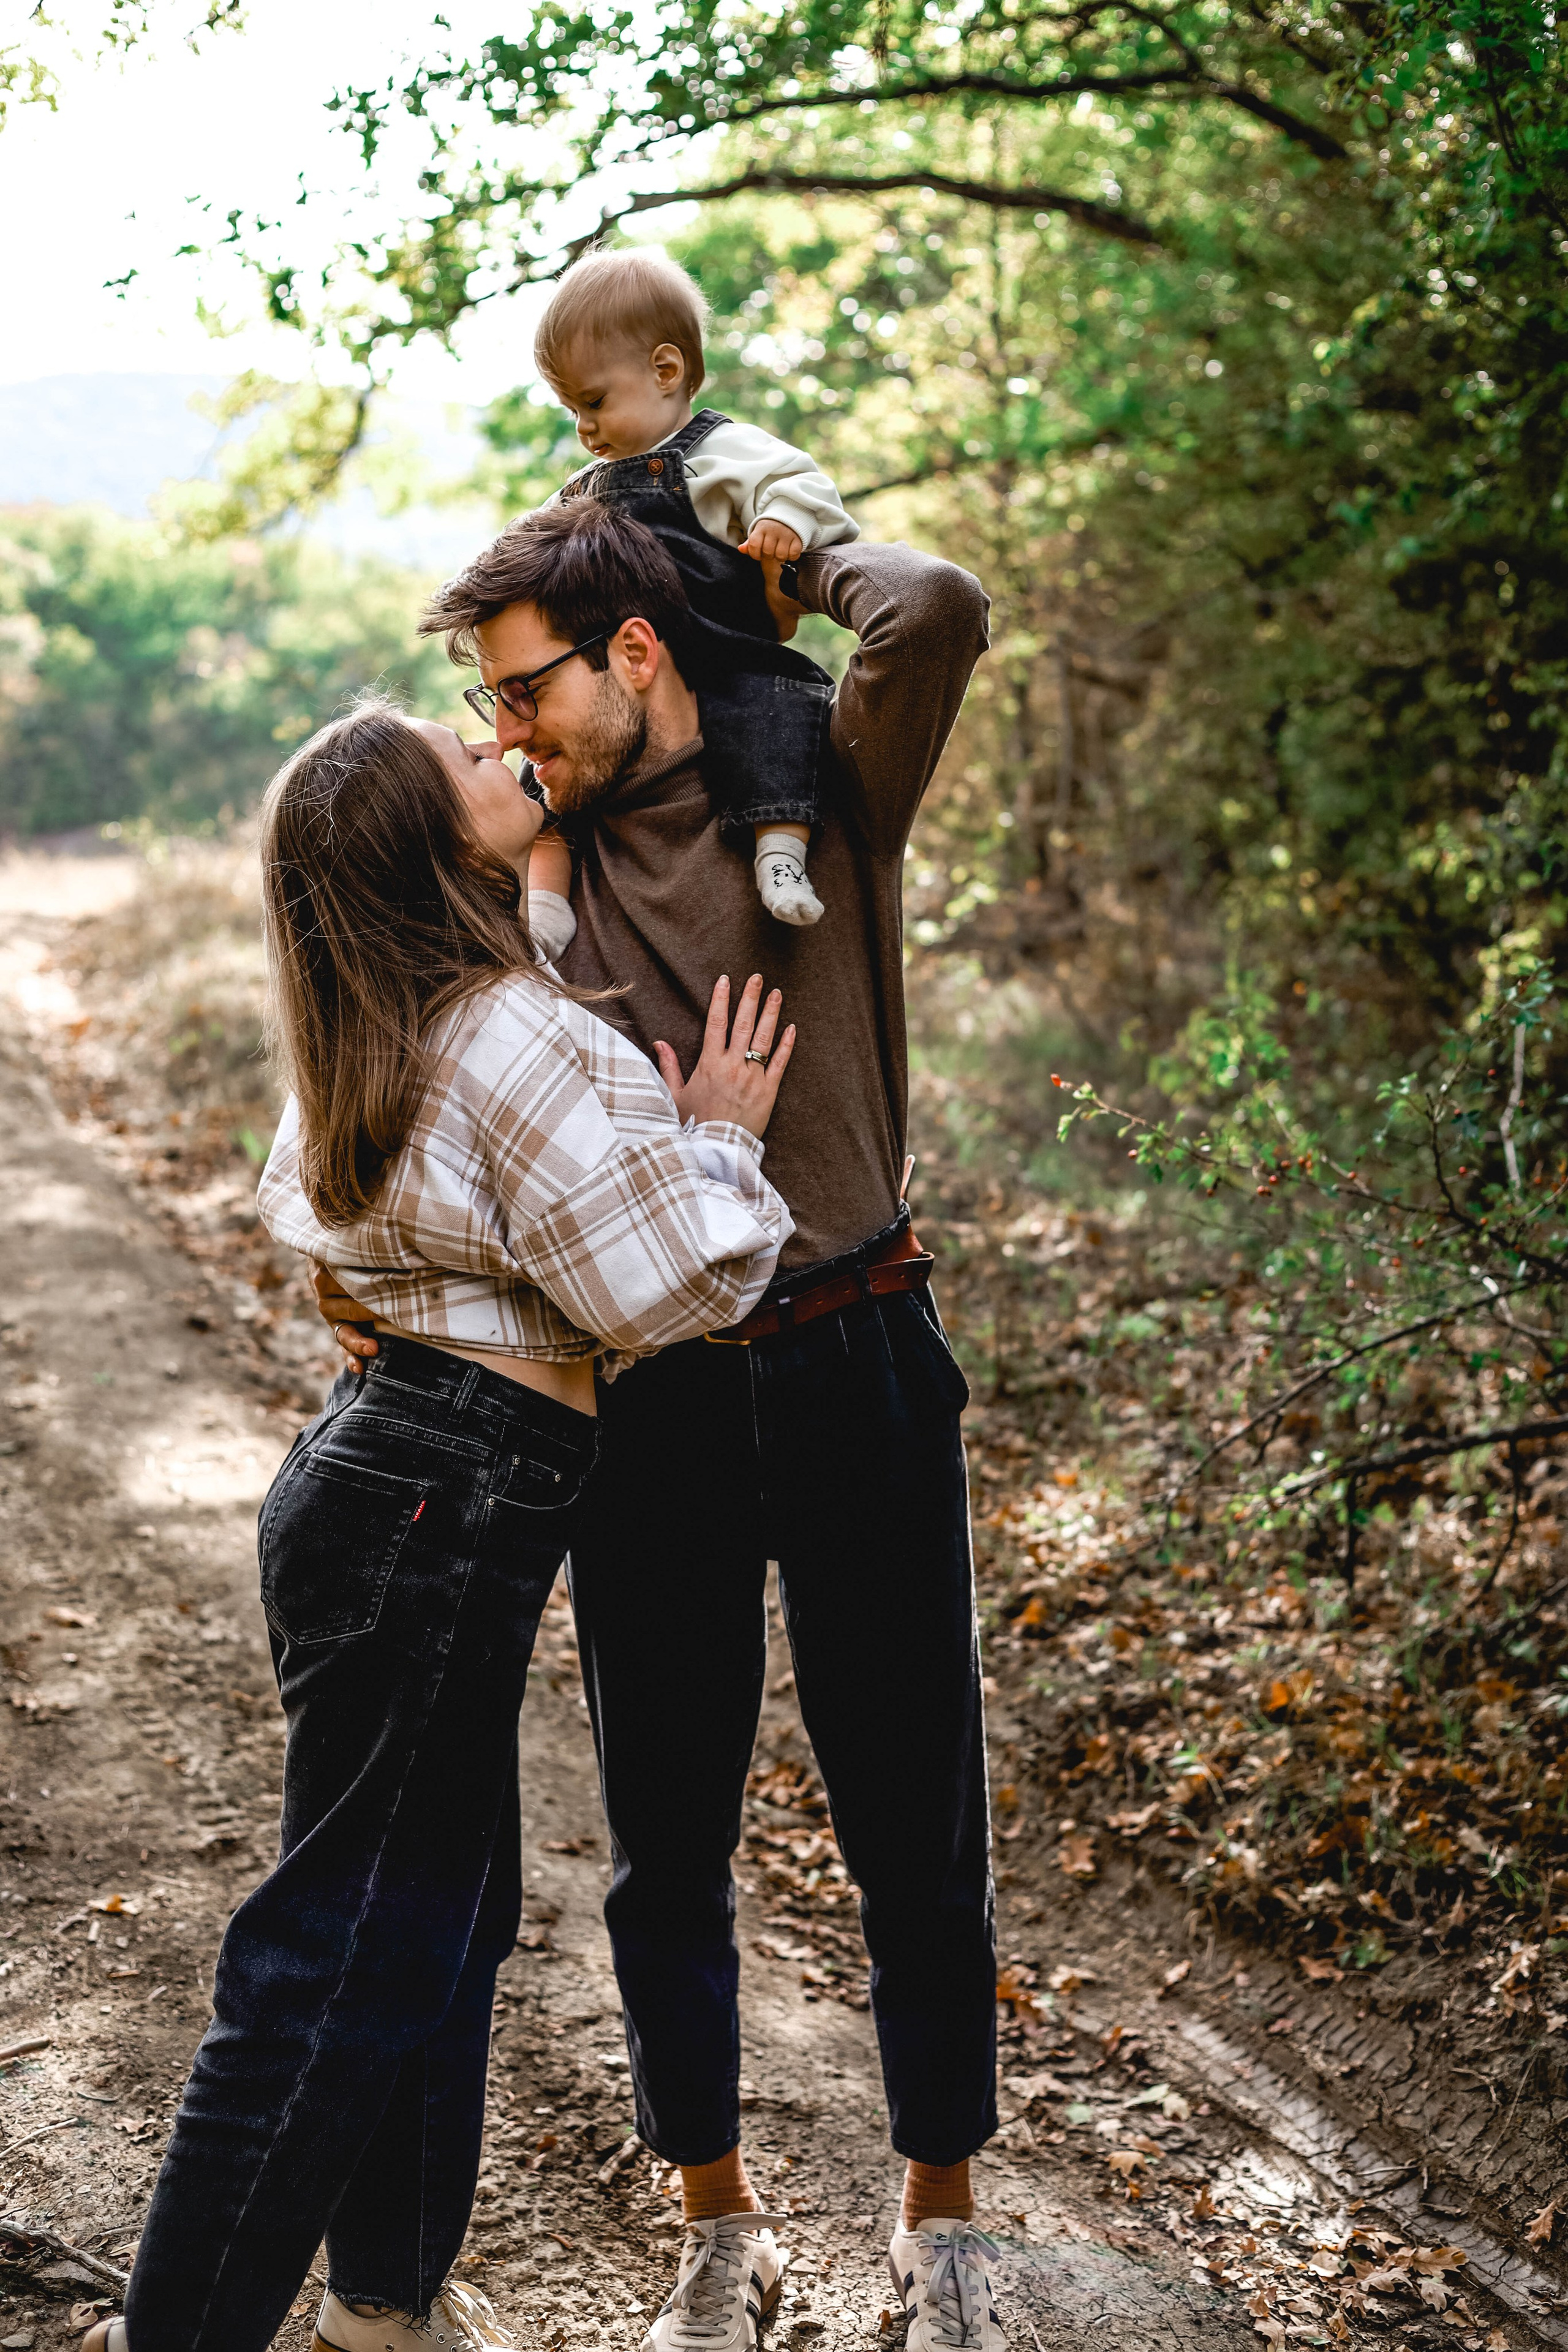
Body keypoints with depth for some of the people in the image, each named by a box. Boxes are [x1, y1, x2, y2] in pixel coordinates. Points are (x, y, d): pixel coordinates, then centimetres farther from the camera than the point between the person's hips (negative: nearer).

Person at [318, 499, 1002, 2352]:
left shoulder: (825, 796, -2)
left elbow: (939, 613, -20)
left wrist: (796, 561, -3)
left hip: (852, 1371, -3)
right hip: (646, 1394, 3)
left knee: (914, 1822, 8)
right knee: (665, 1840, 11)